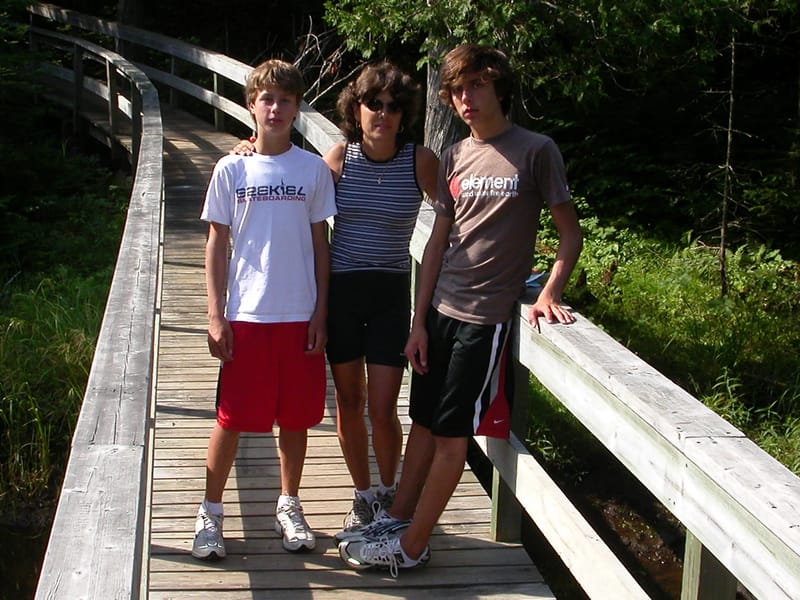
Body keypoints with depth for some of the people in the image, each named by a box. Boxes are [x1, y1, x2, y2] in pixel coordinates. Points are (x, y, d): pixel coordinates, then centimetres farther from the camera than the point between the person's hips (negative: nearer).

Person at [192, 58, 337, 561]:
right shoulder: (232, 170, 1)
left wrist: (321, 313, 2)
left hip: (299, 315, 1)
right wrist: (215, 315, -2)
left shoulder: (314, 169, 3)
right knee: (233, 417, 3)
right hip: (245, 315, -1)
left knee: (296, 417, 9)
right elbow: (217, 244, 3)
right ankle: (210, 512, 16)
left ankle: (289, 506, 26)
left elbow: (320, 243, 6)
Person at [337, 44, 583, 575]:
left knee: (452, 433, 1)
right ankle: (397, 519, 26)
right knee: (424, 422, 13)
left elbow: (570, 232, -2)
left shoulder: (536, 151, -6)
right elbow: (439, 240, 12)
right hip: (442, 310, 5)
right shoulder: (454, 158, 9)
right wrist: (420, 321, 9)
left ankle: (412, 546, 11)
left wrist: (549, 294, -16)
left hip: (485, 316, -5)